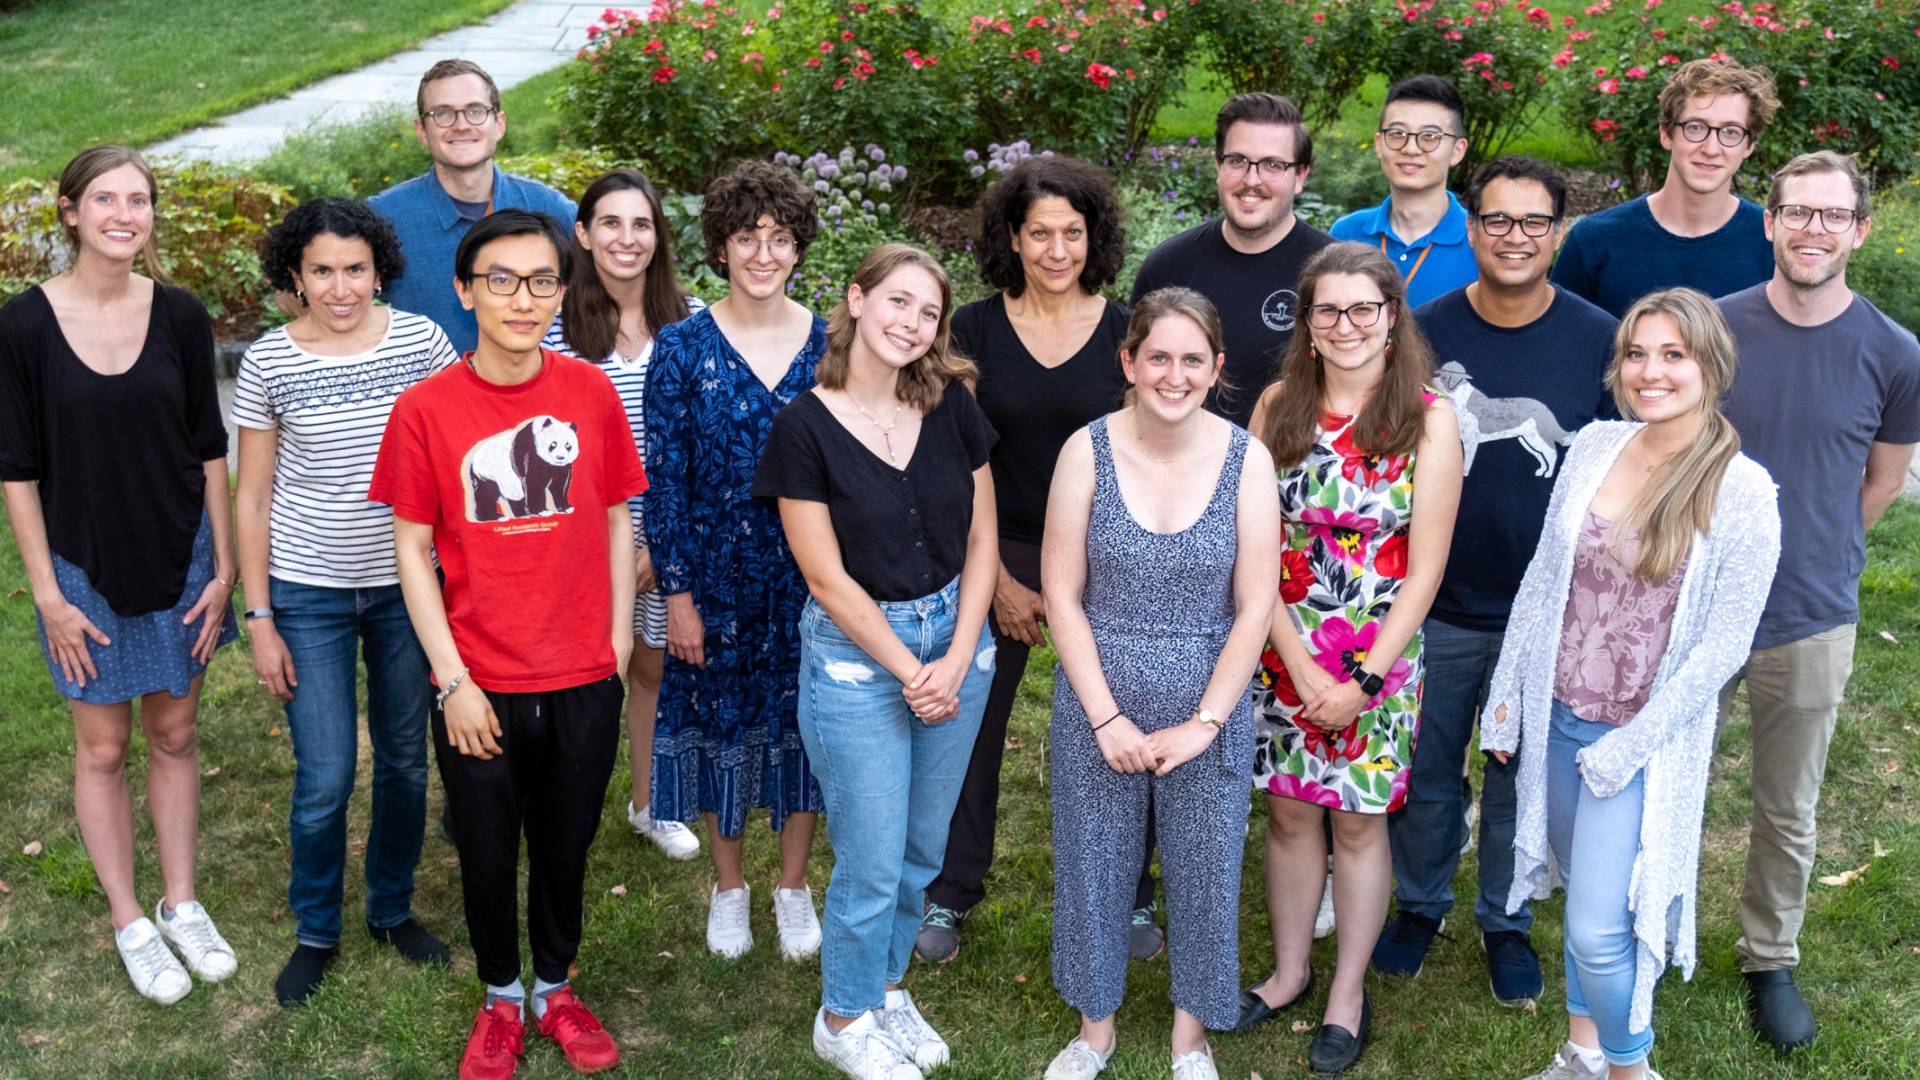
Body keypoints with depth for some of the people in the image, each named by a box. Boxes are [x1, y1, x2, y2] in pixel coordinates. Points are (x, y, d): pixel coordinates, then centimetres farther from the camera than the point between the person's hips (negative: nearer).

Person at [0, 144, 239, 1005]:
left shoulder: (179, 315, -5)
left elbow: (209, 449, 1)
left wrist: (222, 568, -1)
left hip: (180, 558, 2)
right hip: (85, 568, -2)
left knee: (175, 733, 13)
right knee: (103, 747, 10)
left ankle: (180, 903, 30)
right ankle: (129, 923, 25)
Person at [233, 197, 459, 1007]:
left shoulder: (420, 340, -6)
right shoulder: (269, 362, -6)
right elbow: (252, 496, -1)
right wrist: (260, 618, -2)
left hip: (407, 586, 1)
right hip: (308, 593, -1)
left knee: (406, 762, 13)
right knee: (324, 779, 0)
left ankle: (393, 908, 35)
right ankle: (315, 931, 24)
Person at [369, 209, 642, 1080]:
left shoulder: (590, 392, -4)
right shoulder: (425, 408, -9)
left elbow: (617, 520, 4)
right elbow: (413, 548, -5)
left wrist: (618, 643, 2)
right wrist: (452, 679, -8)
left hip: (583, 682, 1)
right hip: (478, 687, -1)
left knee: (566, 850, 17)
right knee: (488, 856, 15)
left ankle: (556, 989, 40)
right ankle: (501, 999, 39)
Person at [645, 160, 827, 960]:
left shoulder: (827, 344, -1)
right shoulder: (683, 348, -7)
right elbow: (663, 482, -6)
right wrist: (677, 595, -8)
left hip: (811, 577, 2)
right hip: (718, 577, -1)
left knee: (805, 720, 11)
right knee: (722, 719, 10)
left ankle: (794, 888, 30)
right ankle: (728, 888, 31)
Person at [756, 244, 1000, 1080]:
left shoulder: (951, 406, -1)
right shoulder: (806, 426, -13)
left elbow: (981, 539, 2)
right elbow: (827, 578, -12)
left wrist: (956, 659, -8)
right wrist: (909, 671, -12)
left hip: (955, 643, 4)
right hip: (856, 657, -4)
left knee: (922, 849, 16)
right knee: (872, 863, 3)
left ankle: (885, 985, 39)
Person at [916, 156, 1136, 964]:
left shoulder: (1123, 331, -2)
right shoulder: (976, 329, -3)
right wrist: (997, 577, -7)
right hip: (998, 555, 0)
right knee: (972, 728, 7)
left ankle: (1127, 896, 27)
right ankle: (948, 895, 26)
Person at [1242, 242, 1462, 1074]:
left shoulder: (1429, 420, -8)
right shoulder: (1279, 406, -2)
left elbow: (1425, 567, -9)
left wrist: (1363, 680, -12)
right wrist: (1301, 665, -11)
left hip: (1379, 657, -2)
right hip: (1284, 650, 2)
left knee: (1358, 819, 9)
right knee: (1289, 812, 12)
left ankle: (1348, 992, 26)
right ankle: (1290, 971, 32)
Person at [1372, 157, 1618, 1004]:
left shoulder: (1601, 341, -7)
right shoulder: (1423, 333, -6)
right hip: (1436, 608, 1)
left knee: (1523, 779, 15)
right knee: (1425, 775, 15)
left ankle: (1506, 921, 37)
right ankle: (1420, 904, 39)